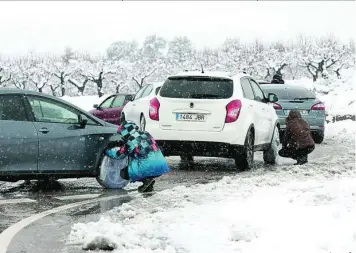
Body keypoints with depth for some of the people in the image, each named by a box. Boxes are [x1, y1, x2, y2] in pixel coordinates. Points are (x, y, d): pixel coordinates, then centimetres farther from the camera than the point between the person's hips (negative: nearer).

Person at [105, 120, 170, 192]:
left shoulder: (129, 143, -5)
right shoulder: (145, 134, 14)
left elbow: (118, 155, 12)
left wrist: (107, 151, 30)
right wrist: (117, 143, 36)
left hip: (149, 168, -7)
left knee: (123, 173, 12)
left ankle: (146, 179, -2)